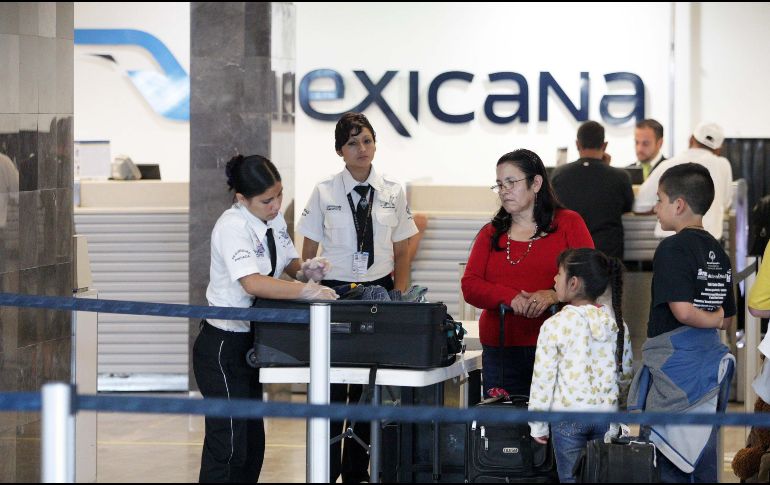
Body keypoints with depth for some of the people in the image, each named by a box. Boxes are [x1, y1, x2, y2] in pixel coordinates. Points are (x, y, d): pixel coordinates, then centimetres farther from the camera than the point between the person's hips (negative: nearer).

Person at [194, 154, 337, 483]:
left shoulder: (275, 219, 3)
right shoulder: (232, 227, -22)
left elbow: (288, 261, 20)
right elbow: (252, 283, -37)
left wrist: (302, 269, -3)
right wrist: (306, 290, -38)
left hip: (250, 343, 9)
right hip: (222, 347, -9)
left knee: (252, 443, 14)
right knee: (228, 446, -7)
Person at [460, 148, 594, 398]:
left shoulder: (568, 223, 6)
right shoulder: (491, 234, 15)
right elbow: (470, 286, 5)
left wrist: (553, 295, -20)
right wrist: (510, 297, -14)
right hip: (500, 351, 3)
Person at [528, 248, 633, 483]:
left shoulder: (555, 325, -10)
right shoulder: (617, 324, 3)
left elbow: (543, 378, -7)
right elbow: (626, 373, 10)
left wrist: (538, 425, 1)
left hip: (567, 414, -4)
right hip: (606, 413, 4)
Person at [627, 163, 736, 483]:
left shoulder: (673, 249, -12)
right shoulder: (718, 252, 11)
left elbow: (682, 310, -22)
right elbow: (728, 318, 16)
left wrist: (711, 319, -6)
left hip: (674, 363, -7)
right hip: (709, 365, 7)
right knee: (704, 458, 11)